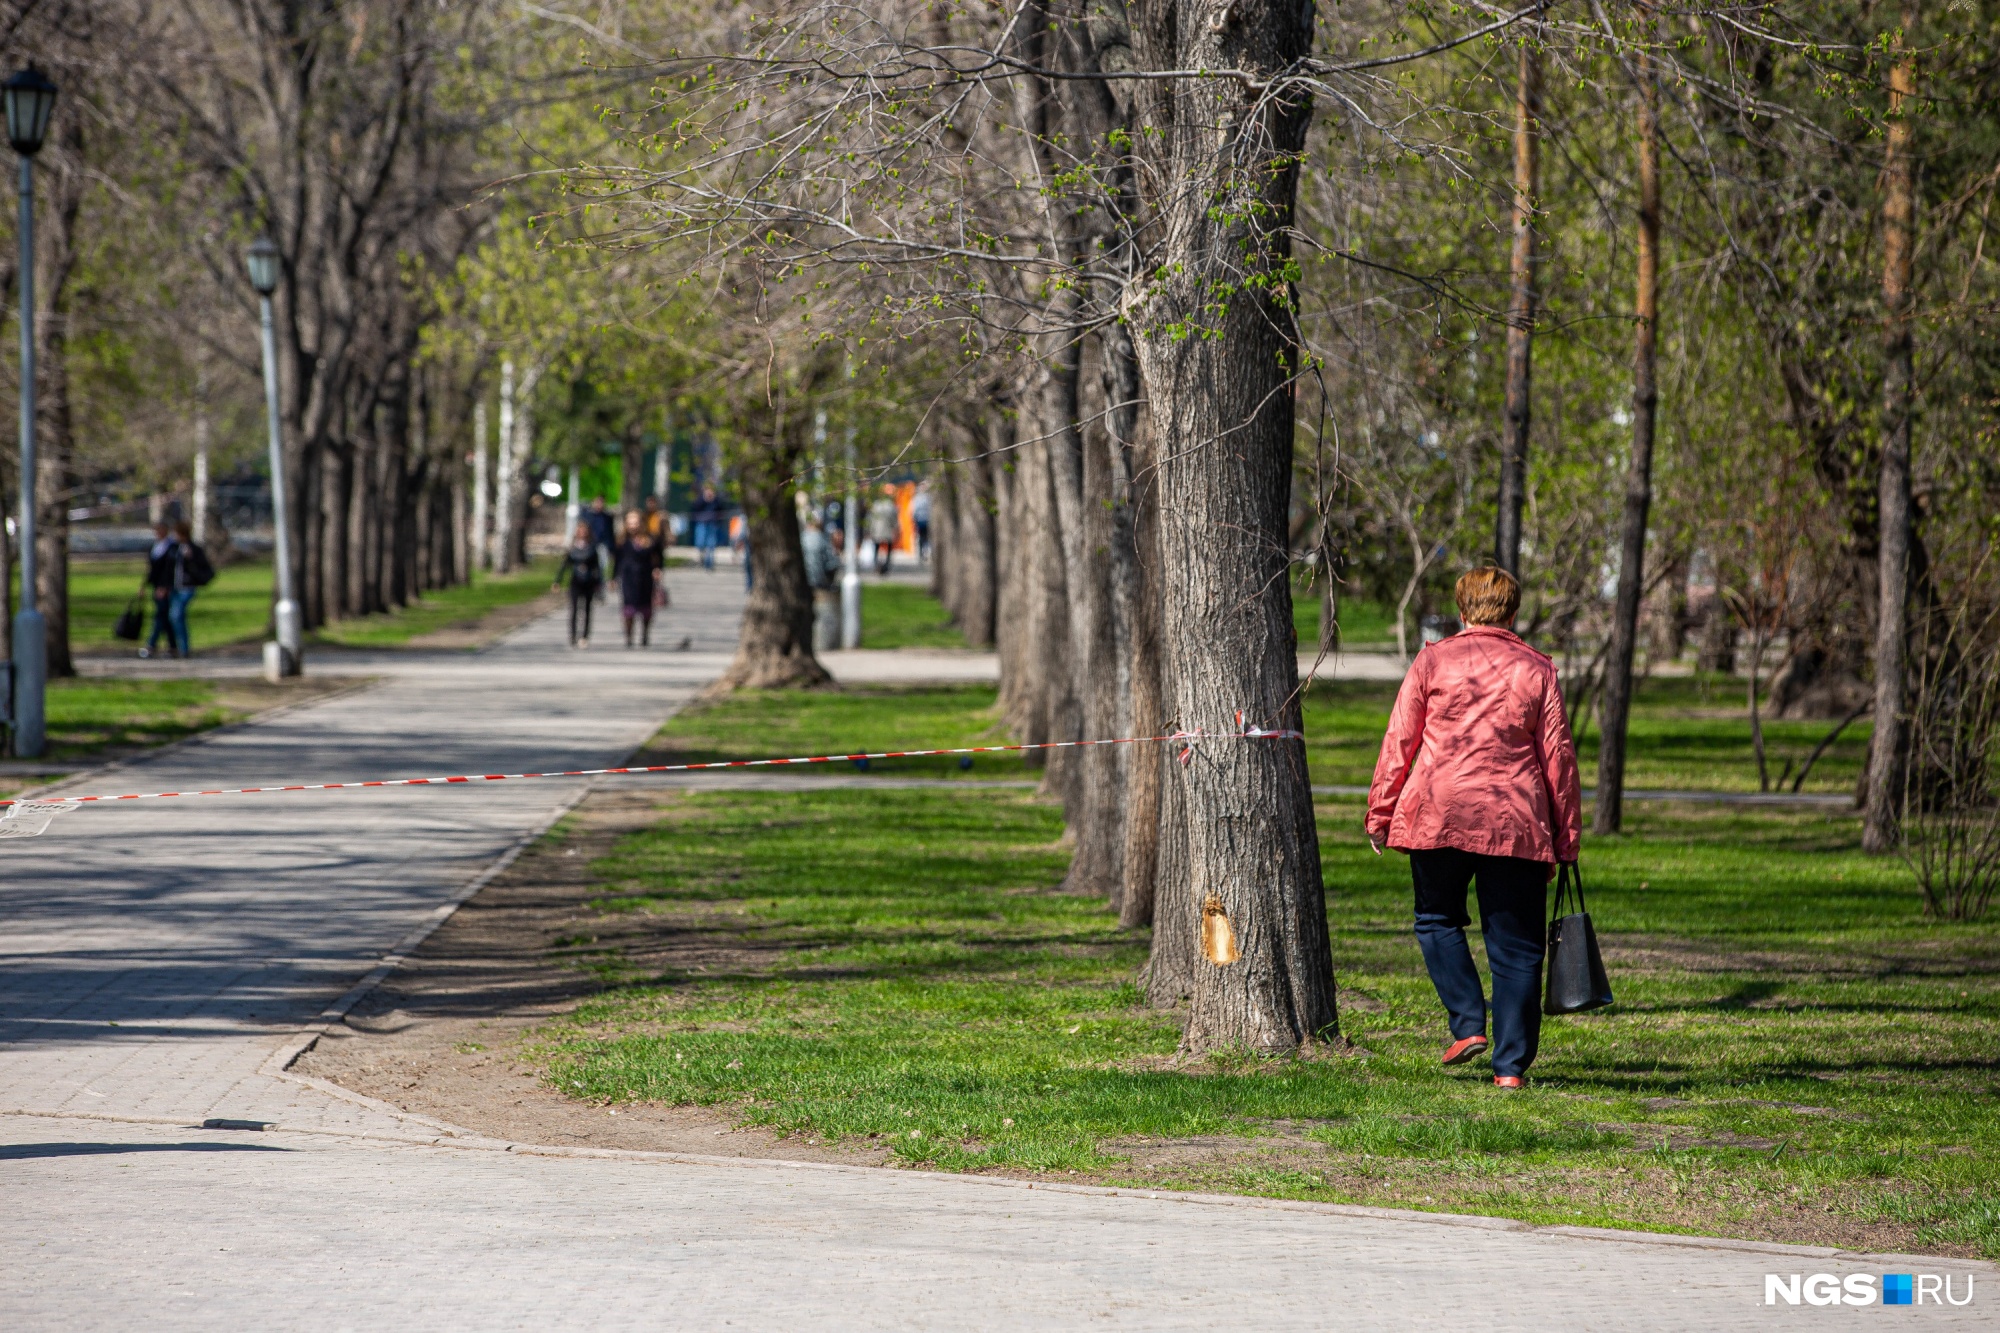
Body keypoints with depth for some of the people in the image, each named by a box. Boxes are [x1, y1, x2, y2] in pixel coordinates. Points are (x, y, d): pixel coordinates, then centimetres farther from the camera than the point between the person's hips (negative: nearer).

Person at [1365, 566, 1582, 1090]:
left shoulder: (1432, 661, 3)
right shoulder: (1538, 670, 5)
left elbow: (1399, 741, 2)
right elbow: (1558, 756, 6)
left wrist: (1381, 813, 10)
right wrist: (1566, 838, 11)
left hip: (1438, 816, 0)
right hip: (1516, 824, 1)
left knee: (1437, 919, 20)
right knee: (1515, 946, 6)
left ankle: (1468, 1024, 3)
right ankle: (1511, 1064, 3)